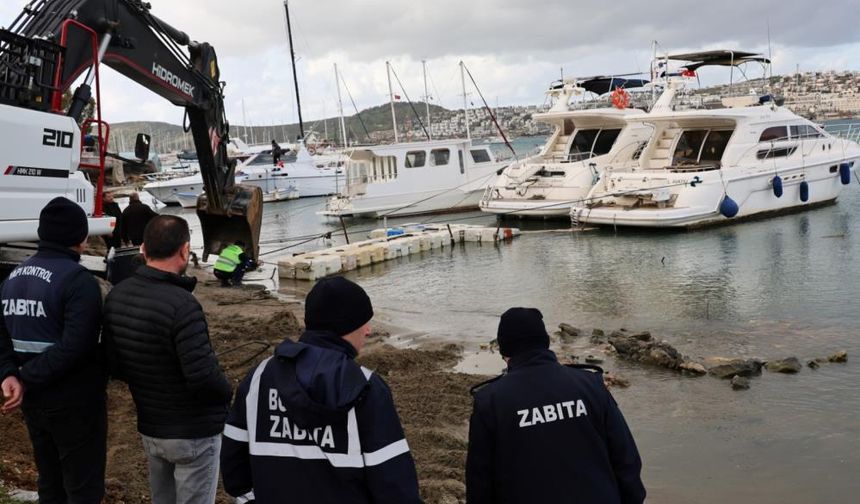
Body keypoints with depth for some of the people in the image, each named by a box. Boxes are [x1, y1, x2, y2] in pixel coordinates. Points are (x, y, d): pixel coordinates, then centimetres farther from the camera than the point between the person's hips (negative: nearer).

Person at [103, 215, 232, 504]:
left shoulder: (117, 296, -3)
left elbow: (114, 366, 4)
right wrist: (228, 394, -8)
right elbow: (204, 375, -27)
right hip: (193, 433, -7)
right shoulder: (181, 304, -26)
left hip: (149, 428, 7)